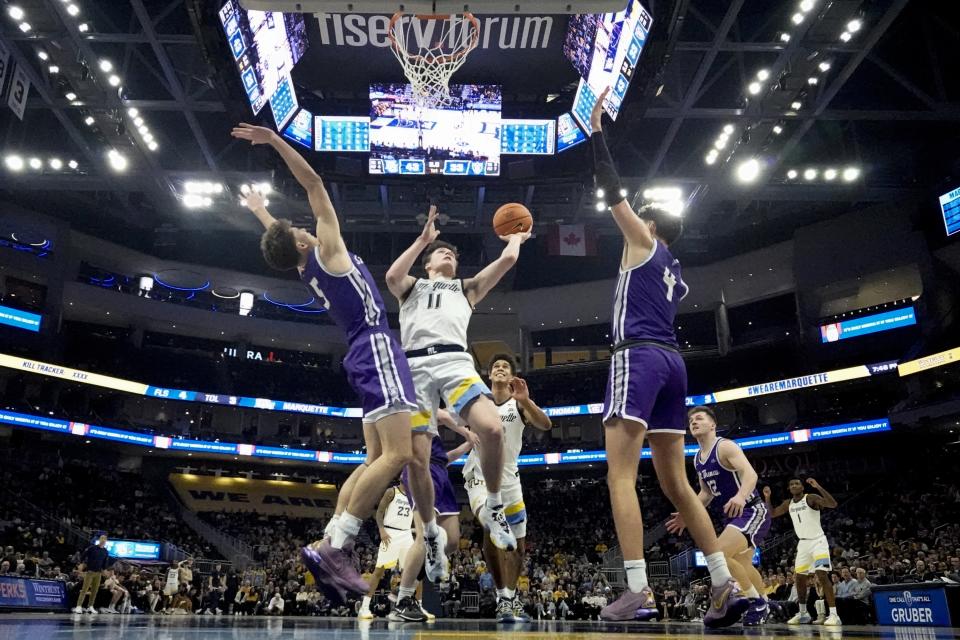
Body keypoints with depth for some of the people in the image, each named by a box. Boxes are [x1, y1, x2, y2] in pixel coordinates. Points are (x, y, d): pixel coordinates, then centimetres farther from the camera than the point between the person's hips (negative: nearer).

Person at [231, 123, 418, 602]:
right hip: (376, 346, -9)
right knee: (397, 454, -17)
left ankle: (331, 545, 1)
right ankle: (334, 546, -22)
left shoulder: (306, 270, 19)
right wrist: (275, 140, 3)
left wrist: (261, 212, 57)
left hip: (367, 352, 9)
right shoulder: (326, 250, 0)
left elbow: (277, 241, 41)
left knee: (375, 458, 8)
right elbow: (313, 183, -1)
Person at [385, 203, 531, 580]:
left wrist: (516, 238, 43)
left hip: (454, 361, 0)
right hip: (414, 365, 0)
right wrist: (424, 238, 6)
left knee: (492, 429, -27)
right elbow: (391, 276, 4)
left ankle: (492, 509, -3)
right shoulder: (411, 285, 29)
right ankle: (431, 533, 16)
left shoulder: (467, 288, 32)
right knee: (416, 460, -8)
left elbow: (507, 259, 23)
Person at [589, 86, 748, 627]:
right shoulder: (676, 275, 29)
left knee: (622, 475, -13)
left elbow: (613, 190, 8)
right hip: (673, 361, 8)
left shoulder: (643, 242, 9)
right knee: (676, 483, 8)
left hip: (639, 357, -8)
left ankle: (639, 593, -21)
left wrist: (596, 131, 14)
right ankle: (727, 586, 4)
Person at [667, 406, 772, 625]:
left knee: (718, 553, -25)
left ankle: (757, 601, -7)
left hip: (753, 511, -10)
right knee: (742, 565, 23)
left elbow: (750, 474, -32)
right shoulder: (698, 459, 9)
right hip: (734, 514, 10)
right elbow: (706, 492, 20)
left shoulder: (725, 446, -16)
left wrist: (741, 496, -50)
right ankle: (763, 604, 47)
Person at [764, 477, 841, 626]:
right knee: (800, 578, 10)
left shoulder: (811, 498, -14)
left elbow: (833, 504, -28)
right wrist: (767, 497, 1)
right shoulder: (788, 503, 6)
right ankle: (802, 614, 22)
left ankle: (833, 614, -19)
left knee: (822, 576, -20)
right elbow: (772, 514, 15)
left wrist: (818, 487, -38)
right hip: (803, 543, 7)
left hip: (818, 541, -7)